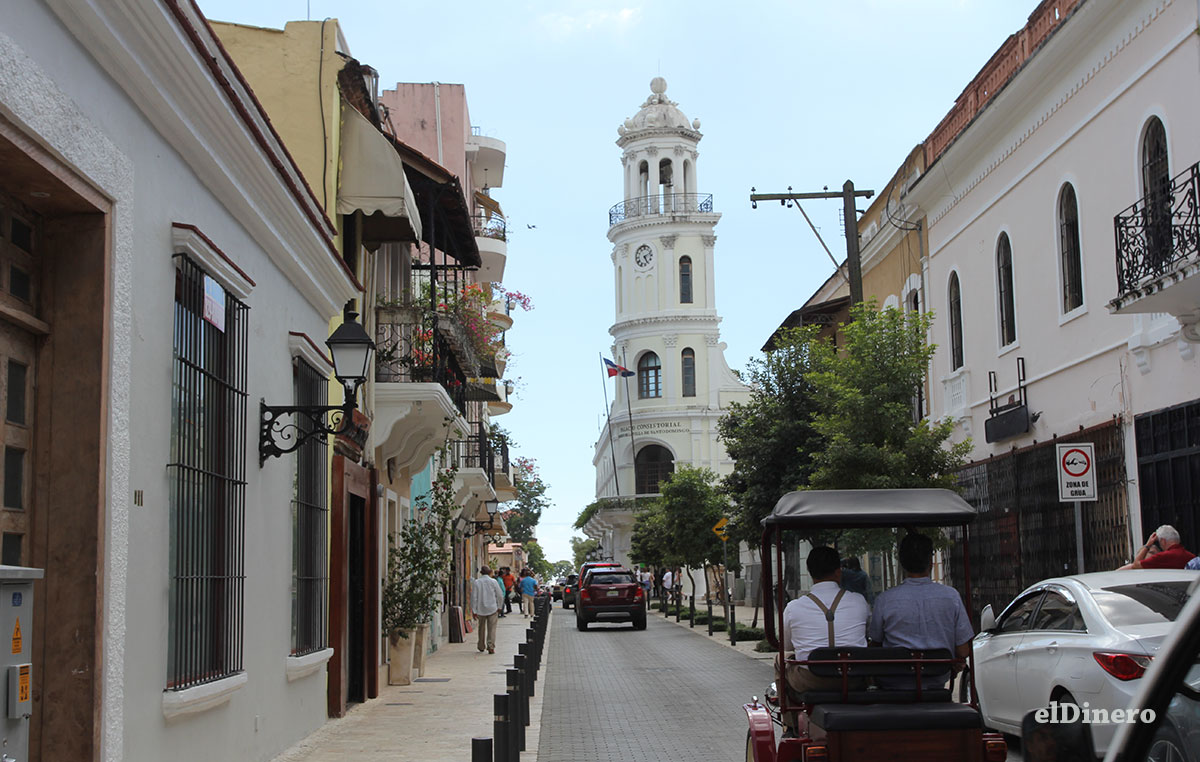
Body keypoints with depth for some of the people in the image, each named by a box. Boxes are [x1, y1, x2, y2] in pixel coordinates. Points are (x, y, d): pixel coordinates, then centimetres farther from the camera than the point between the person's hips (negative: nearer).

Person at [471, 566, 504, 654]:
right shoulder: (493, 582, -5)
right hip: (492, 609, -2)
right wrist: (499, 607, 14)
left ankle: (481, 647, 25)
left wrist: (474, 611, 0)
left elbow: (474, 597, -4)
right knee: (492, 628, 1)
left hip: (480, 609, 2)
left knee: (482, 628, 16)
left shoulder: (476, 582, -3)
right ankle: (491, 646, -10)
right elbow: (499, 596, -1)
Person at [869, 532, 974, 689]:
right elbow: (963, 651, -1)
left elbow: (875, 644, 5)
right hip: (936, 682, 2)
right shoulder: (951, 596, -5)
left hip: (894, 684, -2)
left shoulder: (884, 600, -9)